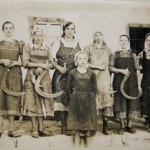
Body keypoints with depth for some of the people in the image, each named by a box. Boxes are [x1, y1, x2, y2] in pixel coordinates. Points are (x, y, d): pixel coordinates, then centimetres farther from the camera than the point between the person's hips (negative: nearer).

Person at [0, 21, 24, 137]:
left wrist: (15, 63, -11)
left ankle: (12, 129, -1)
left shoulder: (20, 44, 9)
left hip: (15, 75, 0)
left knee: (12, 99, -3)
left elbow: (24, 61, 6)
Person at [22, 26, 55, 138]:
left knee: (43, 102, 0)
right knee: (32, 102, -5)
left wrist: (43, 68, -10)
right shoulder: (27, 47, 5)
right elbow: (25, 63, -5)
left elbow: (52, 64, 8)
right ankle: (35, 129, -1)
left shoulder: (47, 48, 13)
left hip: (44, 77, 2)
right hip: (32, 77, -2)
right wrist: (40, 64, -9)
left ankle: (41, 128, 6)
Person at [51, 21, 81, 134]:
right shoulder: (58, 43, 5)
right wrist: (59, 67, -13)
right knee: (62, 99, -8)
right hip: (61, 75, -3)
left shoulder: (78, 44, 16)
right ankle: (64, 126, -4)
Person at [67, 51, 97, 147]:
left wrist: (91, 97, 0)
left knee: (87, 121, 4)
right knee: (76, 125, 1)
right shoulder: (72, 73, 1)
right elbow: (69, 87, 8)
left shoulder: (91, 73, 2)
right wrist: (73, 96, 2)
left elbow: (94, 88, 7)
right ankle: (76, 144, 7)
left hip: (88, 100, 1)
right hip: (76, 101, -1)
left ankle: (87, 144, 13)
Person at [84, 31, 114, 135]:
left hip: (104, 77, 2)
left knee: (105, 99, -6)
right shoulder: (88, 48, 9)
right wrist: (97, 66, -5)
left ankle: (105, 127, -3)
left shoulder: (107, 50, 15)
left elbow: (109, 65, 12)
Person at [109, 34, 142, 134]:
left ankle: (130, 125, 11)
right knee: (121, 102, -1)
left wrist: (139, 85, -2)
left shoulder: (133, 55, 7)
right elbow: (111, 68, 1)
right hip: (119, 82, 0)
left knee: (132, 102, 0)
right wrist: (122, 70, -14)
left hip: (132, 82, 1)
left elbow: (137, 71, 4)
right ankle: (122, 126, 8)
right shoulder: (115, 55, 8)